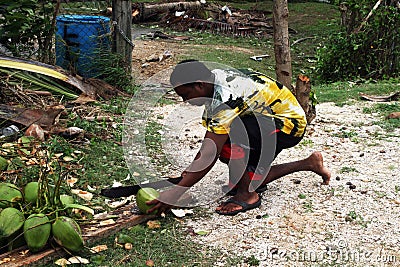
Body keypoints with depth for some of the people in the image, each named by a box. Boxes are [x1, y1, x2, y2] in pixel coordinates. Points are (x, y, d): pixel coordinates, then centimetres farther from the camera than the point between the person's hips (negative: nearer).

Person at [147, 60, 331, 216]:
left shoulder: (225, 98, -31)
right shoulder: (215, 79, -3)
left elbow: (209, 157, -33)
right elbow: (210, 137, 6)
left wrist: (174, 193, -30)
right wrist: (191, 169, 2)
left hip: (288, 125, -10)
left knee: (224, 141, -31)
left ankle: (247, 194, -12)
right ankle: (307, 164, 21)